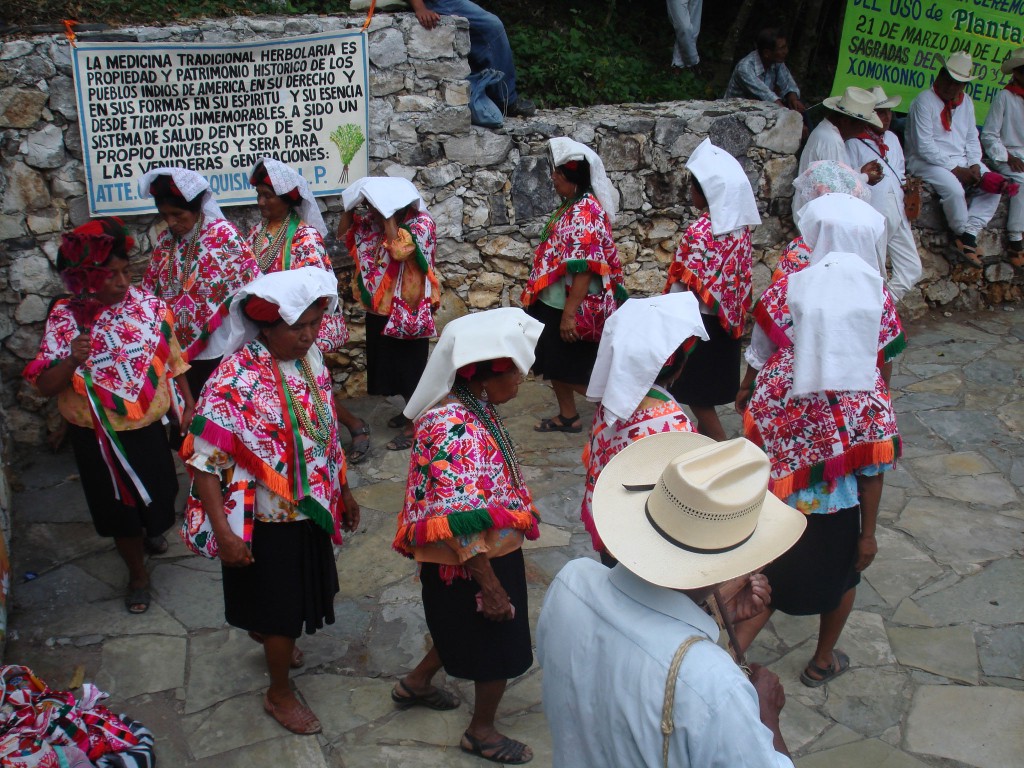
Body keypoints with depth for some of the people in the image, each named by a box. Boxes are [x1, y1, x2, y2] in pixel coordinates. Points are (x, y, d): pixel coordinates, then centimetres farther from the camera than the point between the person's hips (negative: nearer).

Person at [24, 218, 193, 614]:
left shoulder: (150, 305, -11)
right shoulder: (65, 318, -16)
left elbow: (173, 359, 1)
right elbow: (44, 385, -17)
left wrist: (188, 404, 2)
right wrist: (71, 360, -34)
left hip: (148, 427, 2)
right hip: (97, 436, -2)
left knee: (157, 491, 21)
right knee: (118, 506, 14)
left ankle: (150, 532, 57)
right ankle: (137, 572, 39)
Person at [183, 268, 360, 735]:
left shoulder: (310, 356, -5)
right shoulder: (234, 381, -26)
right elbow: (205, 462, -23)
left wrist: (343, 490, 13)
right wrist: (223, 532, -26)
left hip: (311, 507, 7)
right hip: (269, 521, -7)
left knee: (299, 591, 27)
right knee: (282, 606, 10)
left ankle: (266, 633, 58)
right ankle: (279, 694, 34)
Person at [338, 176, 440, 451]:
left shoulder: (421, 222, -17)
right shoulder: (374, 221, 3)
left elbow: (400, 249, -34)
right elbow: (344, 232, 6)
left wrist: (388, 214, -26)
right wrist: (353, 201, -6)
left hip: (408, 308, -8)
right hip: (380, 307, 8)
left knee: (410, 364, 2)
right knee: (390, 362, 19)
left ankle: (414, 423, 14)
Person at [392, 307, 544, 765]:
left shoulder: (473, 409, 0)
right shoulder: (454, 429, -31)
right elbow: (462, 524, -30)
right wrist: (490, 586, -23)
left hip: (494, 552, 9)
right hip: (475, 564, -9)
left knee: (466, 629, 28)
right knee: (500, 645, 11)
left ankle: (416, 683, 49)